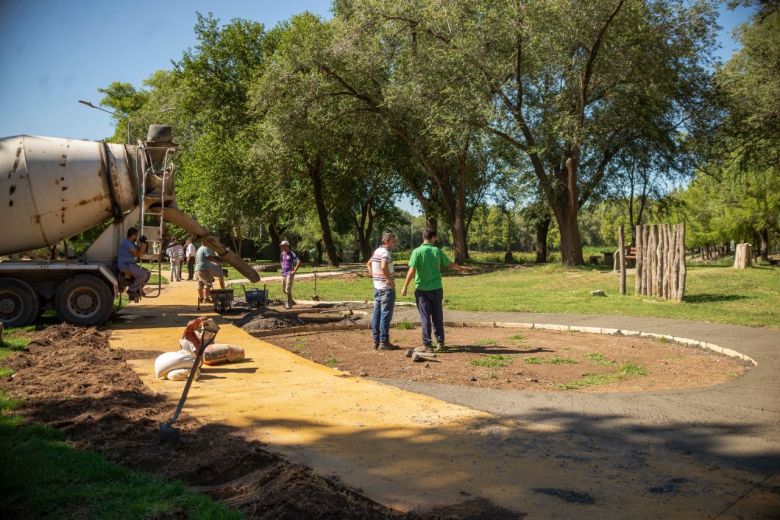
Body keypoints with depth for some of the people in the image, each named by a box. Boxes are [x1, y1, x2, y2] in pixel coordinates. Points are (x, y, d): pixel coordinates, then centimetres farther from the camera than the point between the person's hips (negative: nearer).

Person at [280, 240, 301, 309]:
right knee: (284, 290, 12)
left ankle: (289, 304, 1)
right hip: (283, 274, 8)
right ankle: (291, 301, 29)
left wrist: (294, 271, -18)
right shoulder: (282, 254, 11)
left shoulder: (292, 253, -11)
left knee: (288, 290, -10)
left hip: (289, 274, -8)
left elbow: (299, 262, -18)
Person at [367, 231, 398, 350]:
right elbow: (383, 267, -32)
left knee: (377, 313, 10)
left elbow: (368, 263, 25)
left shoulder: (377, 250, 13)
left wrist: (372, 275, 17)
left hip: (377, 286, 9)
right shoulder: (386, 252, -15)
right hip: (387, 288, -9)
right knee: (386, 314, -4)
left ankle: (376, 340, 15)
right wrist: (390, 279, -21)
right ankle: (384, 341, -2)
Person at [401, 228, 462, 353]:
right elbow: (450, 265, 11)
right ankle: (440, 343, 19)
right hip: (436, 289, 3)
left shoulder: (417, 252, -10)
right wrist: (460, 268, 32)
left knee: (425, 317, 3)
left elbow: (411, 271, -15)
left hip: (422, 290, -3)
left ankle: (427, 345, 5)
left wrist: (405, 287, -8)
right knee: (438, 317, 13)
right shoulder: (438, 251, 0)